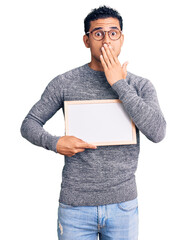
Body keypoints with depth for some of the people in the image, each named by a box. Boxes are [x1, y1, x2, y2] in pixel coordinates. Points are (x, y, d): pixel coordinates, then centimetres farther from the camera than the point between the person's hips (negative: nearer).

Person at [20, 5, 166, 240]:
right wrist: (54, 143, -16)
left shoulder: (141, 86, 0)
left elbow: (157, 132, -15)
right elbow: (29, 124, 4)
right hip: (75, 204, -1)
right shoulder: (64, 83, -2)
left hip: (123, 204, 1)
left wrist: (120, 85, -15)